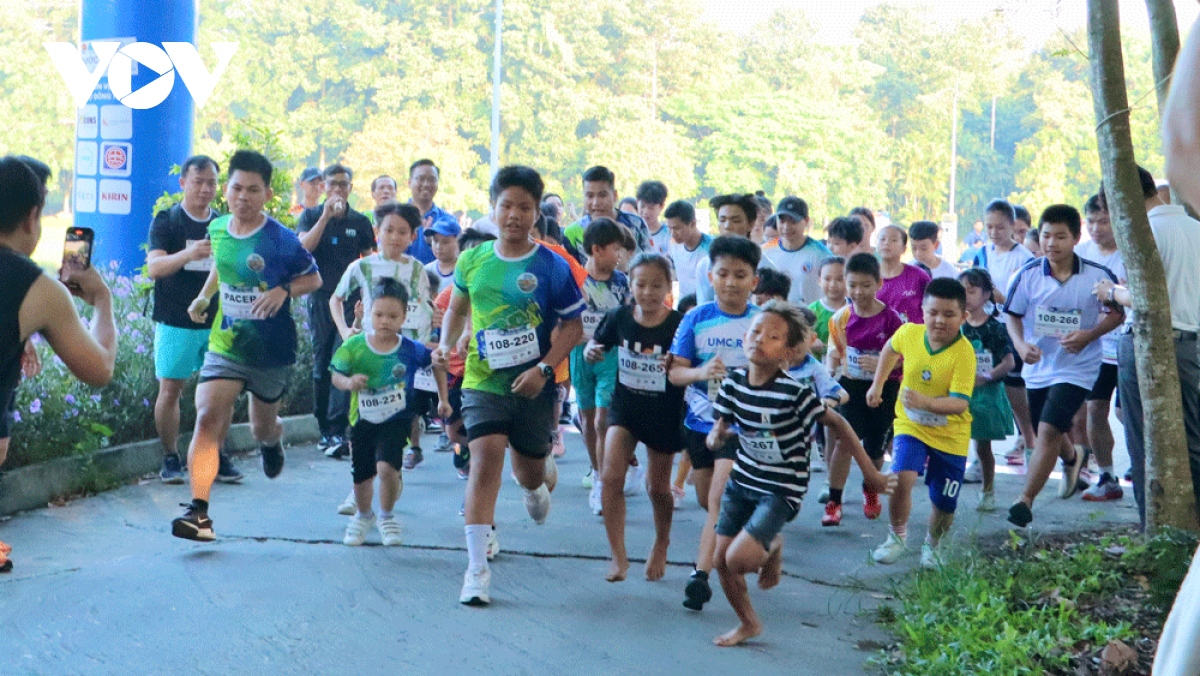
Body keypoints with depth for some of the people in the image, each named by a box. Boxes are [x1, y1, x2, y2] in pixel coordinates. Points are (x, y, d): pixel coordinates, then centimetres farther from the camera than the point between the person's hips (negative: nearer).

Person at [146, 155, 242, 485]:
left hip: (217, 322, 3)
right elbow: (154, 267, -17)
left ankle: (217, 457, 13)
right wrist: (190, 253, -33)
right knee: (170, 388, -3)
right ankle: (170, 460, 8)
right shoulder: (167, 221, -2)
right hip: (176, 322, -3)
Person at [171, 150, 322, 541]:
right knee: (208, 419, -18)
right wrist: (204, 297, 8)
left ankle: (272, 440, 59)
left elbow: (313, 278, -4)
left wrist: (283, 291, -22)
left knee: (262, 429, 18)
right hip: (225, 346, 2)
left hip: (272, 351, -2)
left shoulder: (280, 240, -14)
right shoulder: (217, 230, 0)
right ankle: (198, 512, -20)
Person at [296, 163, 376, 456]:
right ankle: (324, 429, 13)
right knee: (321, 364, 5)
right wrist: (326, 216, -14)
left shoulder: (360, 222, 10)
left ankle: (337, 431, -16)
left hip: (351, 300, -1)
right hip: (321, 298, 1)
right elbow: (304, 247, -10)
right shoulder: (311, 216, 8)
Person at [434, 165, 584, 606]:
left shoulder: (552, 267, -8)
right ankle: (477, 567, -15)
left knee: (529, 470, 14)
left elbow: (573, 326, -4)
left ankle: (540, 479, 57)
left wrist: (543, 368, -16)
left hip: (533, 385, 0)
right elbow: (457, 308, 17)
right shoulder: (473, 260, 1)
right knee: (486, 457, -17)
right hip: (483, 380, 1)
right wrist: (446, 344, -2)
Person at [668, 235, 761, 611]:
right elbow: (674, 371, -6)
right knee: (706, 501, 17)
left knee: (720, 499, -16)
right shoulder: (697, 319, -4)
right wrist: (700, 372, -26)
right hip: (699, 422, 3)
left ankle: (701, 574, -16)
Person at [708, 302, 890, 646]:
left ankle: (773, 547, 17)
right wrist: (716, 437, -22)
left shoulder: (794, 392, -23)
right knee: (721, 560, 6)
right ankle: (749, 623, 31)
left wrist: (869, 470, -7)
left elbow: (836, 422, -12)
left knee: (739, 559, -18)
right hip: (742, 480, 6)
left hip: (781, 489, -6)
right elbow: (721, 427, 4)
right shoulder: (734, 381, -7)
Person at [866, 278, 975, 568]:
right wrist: (877, 385, 13)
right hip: (911, 425, 2)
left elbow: (960, 403, -31)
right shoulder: (908, 333, -11)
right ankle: (897, 536, 2)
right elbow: (890, 350, 15)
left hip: (951, 435, -1)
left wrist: (927, 402, -46)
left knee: (944, 505, 5)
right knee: (901, 479, -23)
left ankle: (931, 545, 37)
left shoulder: (964, 353, -23)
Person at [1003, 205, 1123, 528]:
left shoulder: (1097, 276, -13)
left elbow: (1116, 313, -1)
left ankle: (1026, 499, -10)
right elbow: (1013, 316, 1)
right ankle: (1073, 460, 58)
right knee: (1050, 431, 24)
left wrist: (1088, 335, -18)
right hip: (1039, 365, 4)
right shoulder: (1028, 275, -9)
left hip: (1077, 366, -4)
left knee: (1049, 430, -17)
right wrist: (1021, 345, -18)